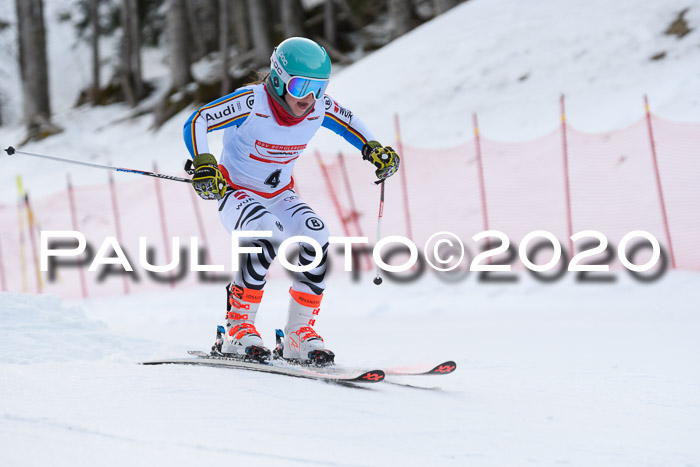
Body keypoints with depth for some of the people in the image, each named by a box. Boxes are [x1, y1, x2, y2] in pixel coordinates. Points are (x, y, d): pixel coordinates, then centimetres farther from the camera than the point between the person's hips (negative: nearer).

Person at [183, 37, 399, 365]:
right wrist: (204, 164, -37)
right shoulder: (252, 102, -25)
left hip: (279, 196, 5)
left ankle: (299, 332, -12)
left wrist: (373, 149, -1)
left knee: (315, 235, -22)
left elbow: (347, 122, 13)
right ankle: (237, 327, -24)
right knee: (267, 231, -35)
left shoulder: (320, 109, -10)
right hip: (236, 194, -5)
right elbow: (196, 122, -23)